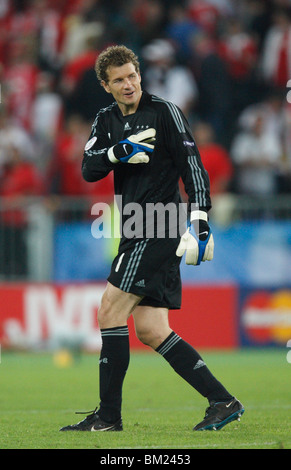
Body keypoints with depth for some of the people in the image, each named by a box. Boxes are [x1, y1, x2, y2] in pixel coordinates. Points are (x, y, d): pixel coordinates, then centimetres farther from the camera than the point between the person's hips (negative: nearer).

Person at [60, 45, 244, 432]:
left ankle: (109, 415, -8)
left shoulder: (164, 112, -5)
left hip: (160, 228, -8)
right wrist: (118, 152, -15)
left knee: (111, 310, -12)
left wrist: (200, 221, -18)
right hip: (138, 231, 8)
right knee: (150, 330, 3)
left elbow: (193, 167, -9)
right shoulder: (107, 121, 15)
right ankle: (223, 401, 4)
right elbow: (88, 170, 4)